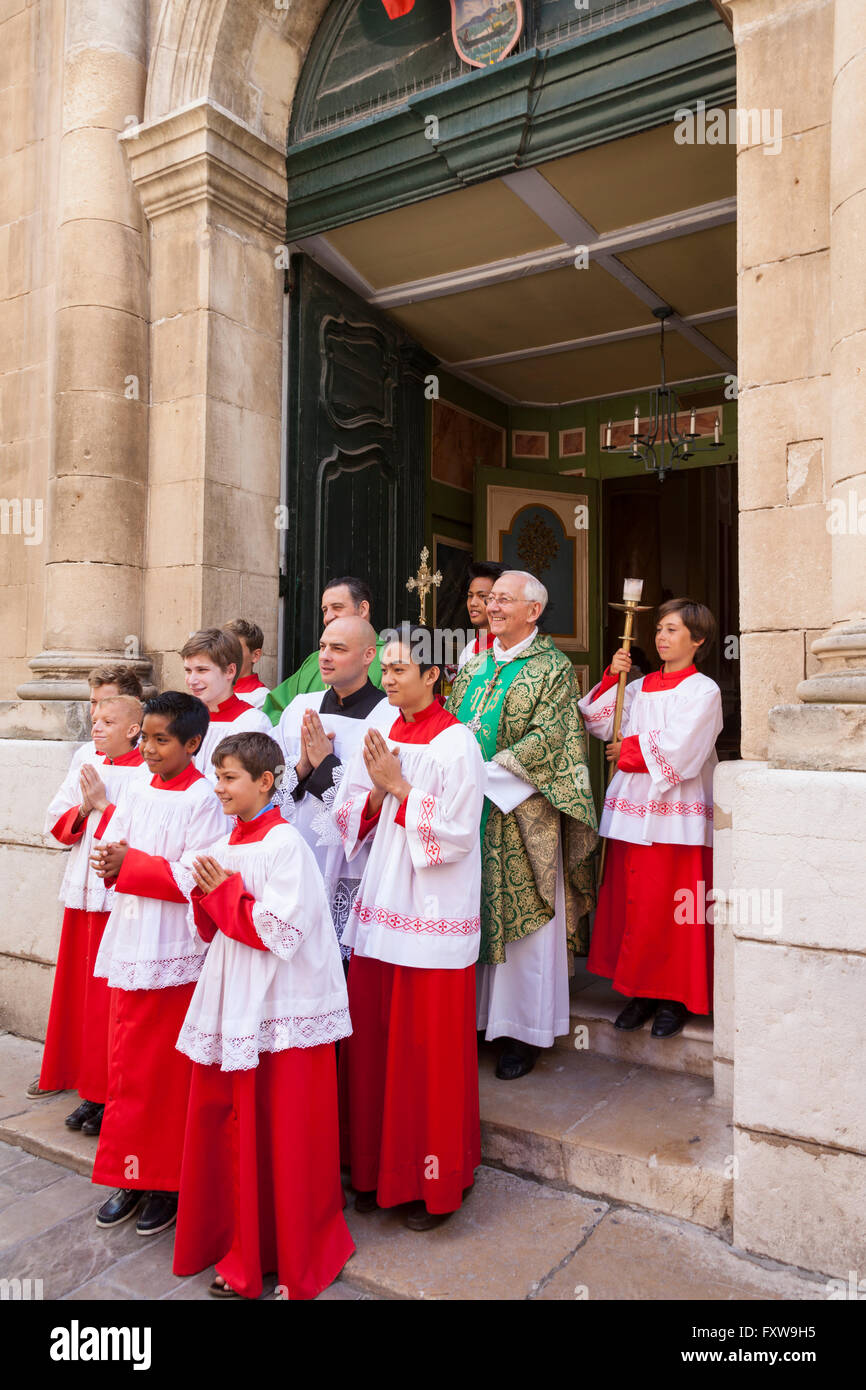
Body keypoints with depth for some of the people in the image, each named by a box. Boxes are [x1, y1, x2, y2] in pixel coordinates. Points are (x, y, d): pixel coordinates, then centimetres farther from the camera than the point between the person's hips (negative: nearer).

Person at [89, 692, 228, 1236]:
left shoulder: (204, 799, -12)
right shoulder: (137, 791, 9)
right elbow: (110, 850, 12)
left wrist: (131, 863, -17)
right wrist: (112, 862, -10)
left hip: (176, 950, -7)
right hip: (130, 942, 7)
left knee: (165, 1071, 4)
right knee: (126, 1064, 15)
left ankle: (168, 1183, 22)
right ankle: (133, 1176, 31)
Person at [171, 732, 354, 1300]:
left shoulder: (285, 845, -15)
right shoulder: (222, 848, 8)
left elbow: (282, 932, -21)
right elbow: (210, 930, 15)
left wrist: (224, 891, -16)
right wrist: (206, 896, -5)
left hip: (282, 1010, -7)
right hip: (232, 1005, 7)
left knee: (283, 1135, 5)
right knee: (230, 1124, 14)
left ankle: (299, 1259, 25)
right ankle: (242, 1251, 32)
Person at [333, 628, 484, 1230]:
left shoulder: (456, 743, -10)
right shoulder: (380, 739, 9)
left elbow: (456, 833, -16)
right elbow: (353, 819, 9)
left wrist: (399, 788, -15)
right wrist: (378, 791, -10)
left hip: (433, 919, -6)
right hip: (379, 910, 6)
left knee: (430, 1051, 4)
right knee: (373, 1042, 13)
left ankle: (436, 1182, 23)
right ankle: (379, 1168, 31)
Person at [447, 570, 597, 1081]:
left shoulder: (553, 668, -4)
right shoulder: (474, 664, 15)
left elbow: (548, 738, -14)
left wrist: (488, 771, -17)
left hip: (522, 814, -5)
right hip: (470, 811, 6)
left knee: (523, 920, 2)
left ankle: (524, 1032, 15)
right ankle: (472, 1016, 23)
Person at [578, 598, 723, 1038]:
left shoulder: (703, 691, -4)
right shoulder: (639, 687, 15)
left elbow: (676, 751, -14)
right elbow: (601, 722, 9)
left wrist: (629, 749, -4)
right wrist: (611, 678, 1)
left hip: (674, 813, -6)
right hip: (632, 808, 6)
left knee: (669, 906, -2)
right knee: (630, 900, 8)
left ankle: (675, 997, 13)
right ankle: (643, 990, 21)